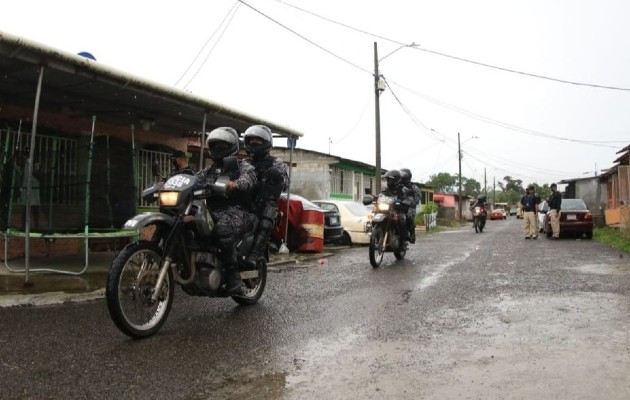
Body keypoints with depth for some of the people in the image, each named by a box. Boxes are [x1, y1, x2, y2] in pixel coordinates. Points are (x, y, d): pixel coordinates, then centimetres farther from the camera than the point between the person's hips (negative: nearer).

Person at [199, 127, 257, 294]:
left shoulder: (242, 166, 7)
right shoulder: (209, 170, 27)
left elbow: (248, 176, -16)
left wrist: (236, 184, -40)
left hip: (236, 211, -6)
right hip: (213, 211, 6)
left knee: (223, 229, -37)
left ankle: (233, 273, -26)